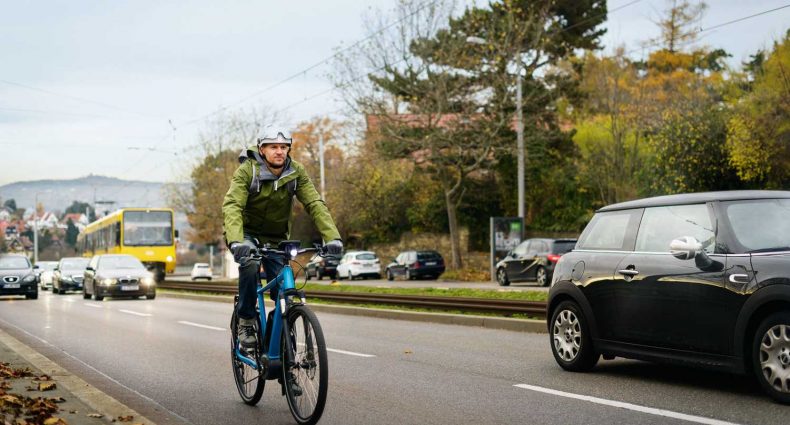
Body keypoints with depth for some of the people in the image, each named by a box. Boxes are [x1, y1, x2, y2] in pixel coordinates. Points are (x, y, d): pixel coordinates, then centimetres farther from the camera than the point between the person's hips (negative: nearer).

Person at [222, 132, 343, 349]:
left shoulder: (296, 172, -12)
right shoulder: (247, 171, -22)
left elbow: (315, 204, -19)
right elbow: (232, 206, -34)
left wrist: (332, 237, -35)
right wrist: (235, 241, -52)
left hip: (276, 237, 3)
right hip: (248, 233, -3)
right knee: (249, 262, -34)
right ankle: (246, 322, -17)